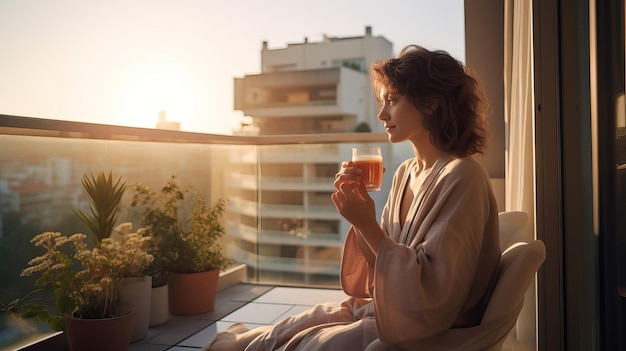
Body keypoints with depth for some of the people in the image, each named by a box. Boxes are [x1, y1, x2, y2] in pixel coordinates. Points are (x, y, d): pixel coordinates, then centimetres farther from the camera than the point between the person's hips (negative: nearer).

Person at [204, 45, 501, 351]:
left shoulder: (462, 177, -20)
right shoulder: (406, 173, 4)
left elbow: (431, 291, -23)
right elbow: (379, 266, 6)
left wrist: (368, 225, -24)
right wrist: (359, 211, -9)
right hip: (383, 308, 7)